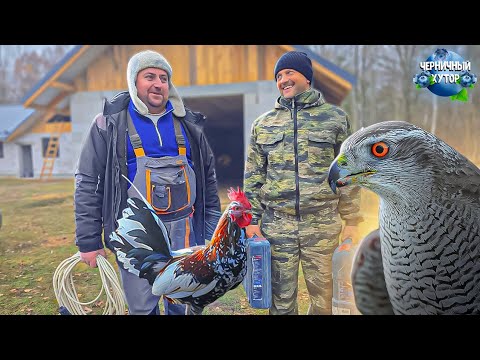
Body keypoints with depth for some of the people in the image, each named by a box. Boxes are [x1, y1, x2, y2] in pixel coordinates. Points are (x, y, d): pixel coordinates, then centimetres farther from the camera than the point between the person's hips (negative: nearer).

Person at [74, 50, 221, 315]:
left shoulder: (187, 123, 10)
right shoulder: (111, 123, 0)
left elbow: (208, 175, 15)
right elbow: (87, 182, -1)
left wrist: (213, 228, 11)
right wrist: (88, 241, -4)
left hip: (184, 229, 3)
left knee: (184, 305, 14)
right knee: (142, 307, 6)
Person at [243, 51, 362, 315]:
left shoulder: (334, 117, 5)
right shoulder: (263, 124, 9)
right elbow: (253, 176, 8)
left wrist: (352, 220, 2)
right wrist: (252, 219, 3)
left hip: (323, 226, -1)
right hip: (276, 226, 1)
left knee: (323, 295, 8)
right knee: (281, 297, 8)